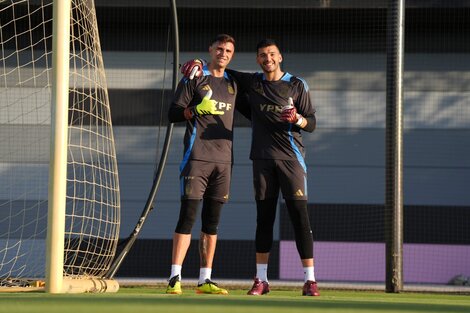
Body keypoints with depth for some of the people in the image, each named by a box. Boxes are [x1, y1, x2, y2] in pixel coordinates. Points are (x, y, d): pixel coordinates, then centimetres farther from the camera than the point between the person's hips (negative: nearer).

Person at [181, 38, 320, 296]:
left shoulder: (297, 85, 3)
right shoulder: (252, 82, 10)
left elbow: (312, 124, 3)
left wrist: (297, 119, -18)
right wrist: (200, 65, 5)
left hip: (291, 157, -3)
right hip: (263, 158, 3)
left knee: (299, 215, -9)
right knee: (264, 217, 3)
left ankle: (309, 280, -10)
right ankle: (261, 279, 8)